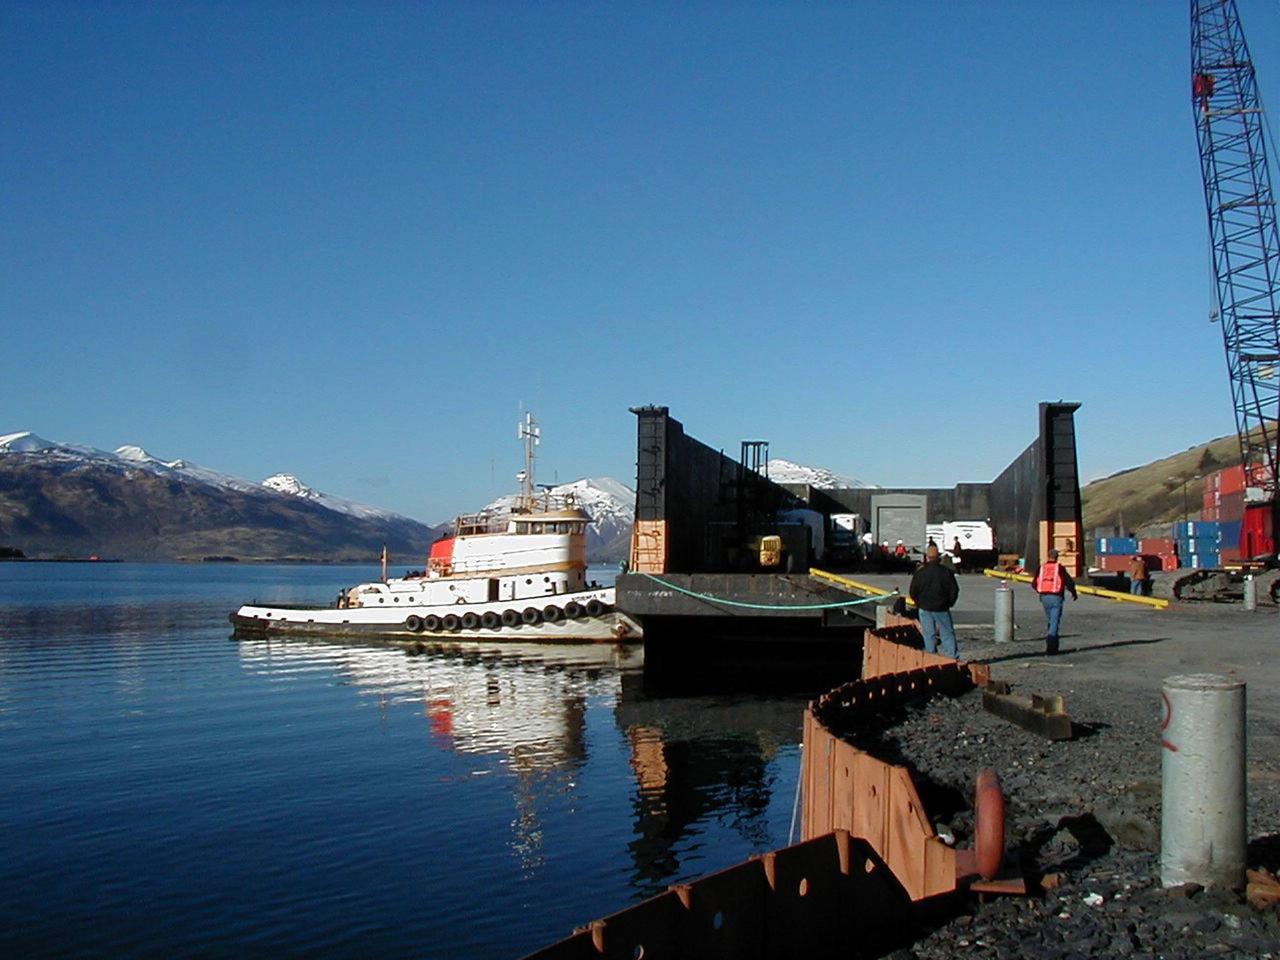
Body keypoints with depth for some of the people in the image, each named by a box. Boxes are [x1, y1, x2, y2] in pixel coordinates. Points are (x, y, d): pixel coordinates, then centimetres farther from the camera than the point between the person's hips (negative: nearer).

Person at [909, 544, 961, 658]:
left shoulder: (919, 573, -6)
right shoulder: (946, 572, -6)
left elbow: (912, 593, 0)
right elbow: (954, 590, -1)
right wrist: (949, 603, 14)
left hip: (925, 609, 0)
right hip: (942, 609, 0)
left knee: (929, 635, 7)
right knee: (947, 633, 6)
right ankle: (952, 656, 2)